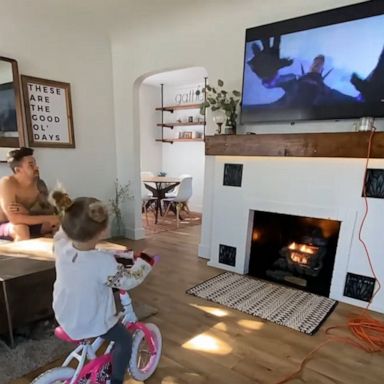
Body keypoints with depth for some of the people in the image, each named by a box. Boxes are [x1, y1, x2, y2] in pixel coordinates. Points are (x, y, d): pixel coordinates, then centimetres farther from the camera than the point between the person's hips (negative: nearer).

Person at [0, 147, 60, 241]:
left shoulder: (39, 184, -9)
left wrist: (27, 213, -29)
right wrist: (48, 218, -32)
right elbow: (14, 219, -33)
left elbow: (49, 211, -10)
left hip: (26, 224, 6)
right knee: (21, 228, -37)